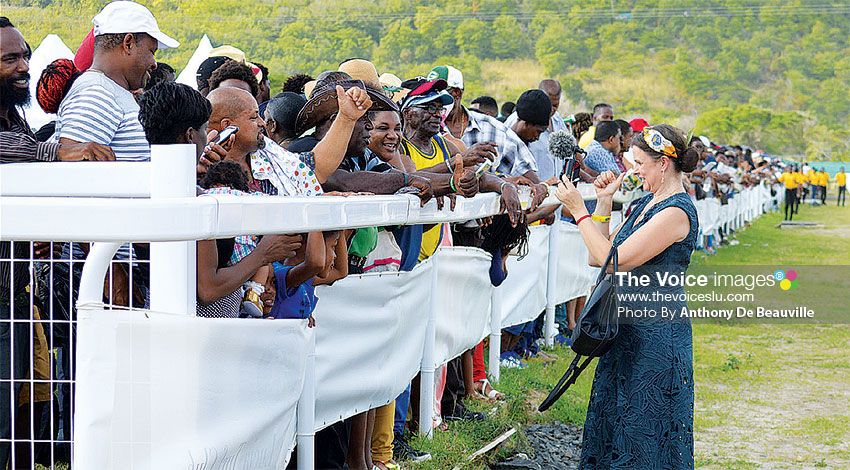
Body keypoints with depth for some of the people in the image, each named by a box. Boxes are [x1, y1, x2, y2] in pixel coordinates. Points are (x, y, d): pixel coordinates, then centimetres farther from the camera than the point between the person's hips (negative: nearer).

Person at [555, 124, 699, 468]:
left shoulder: (676, 212, -18)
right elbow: (599, 256, 12)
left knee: (645, 431, -1)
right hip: (627, 330, 10)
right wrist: (603, 202, 5)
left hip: (655, 336, -9)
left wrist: (578, 210, -15)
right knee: (612, 418, 15)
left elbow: (613, 261, -22)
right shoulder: (645, 203, 12)